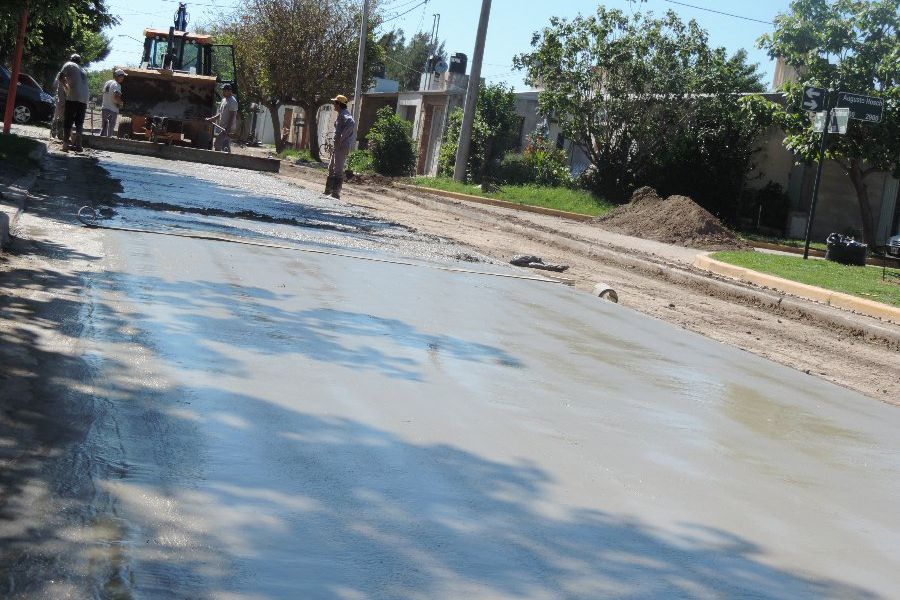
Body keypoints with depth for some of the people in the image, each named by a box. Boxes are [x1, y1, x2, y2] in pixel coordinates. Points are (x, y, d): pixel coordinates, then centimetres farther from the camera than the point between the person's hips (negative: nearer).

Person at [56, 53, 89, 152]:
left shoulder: (69, 65, 9)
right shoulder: (83, 71, 26)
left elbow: (60, 77, 7)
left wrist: (65, 86, 23)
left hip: (73, 98, -5)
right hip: (84, 100, 5)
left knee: (67, 123, -3)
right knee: (79, 123, 10)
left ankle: (66, 144, -11)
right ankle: (78, 144, 6)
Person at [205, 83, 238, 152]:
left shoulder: (232, 101, -15)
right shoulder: (224, 99, 15)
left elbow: (232, 116, -20)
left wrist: (228, 129, -25)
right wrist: (213, 118, 12)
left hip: (227, 128, -10)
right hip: (221, 127, 10)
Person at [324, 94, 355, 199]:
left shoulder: (344, 115, -14)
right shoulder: (341, 114, 18)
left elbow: (352, 123, -33)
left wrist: (341, 138, -29)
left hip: (342, 146, -11)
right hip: (338, 146, 11)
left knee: (338, 170, -9)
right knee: (331, 168, 16)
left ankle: (335, 193, -8)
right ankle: (328, 191, 22)